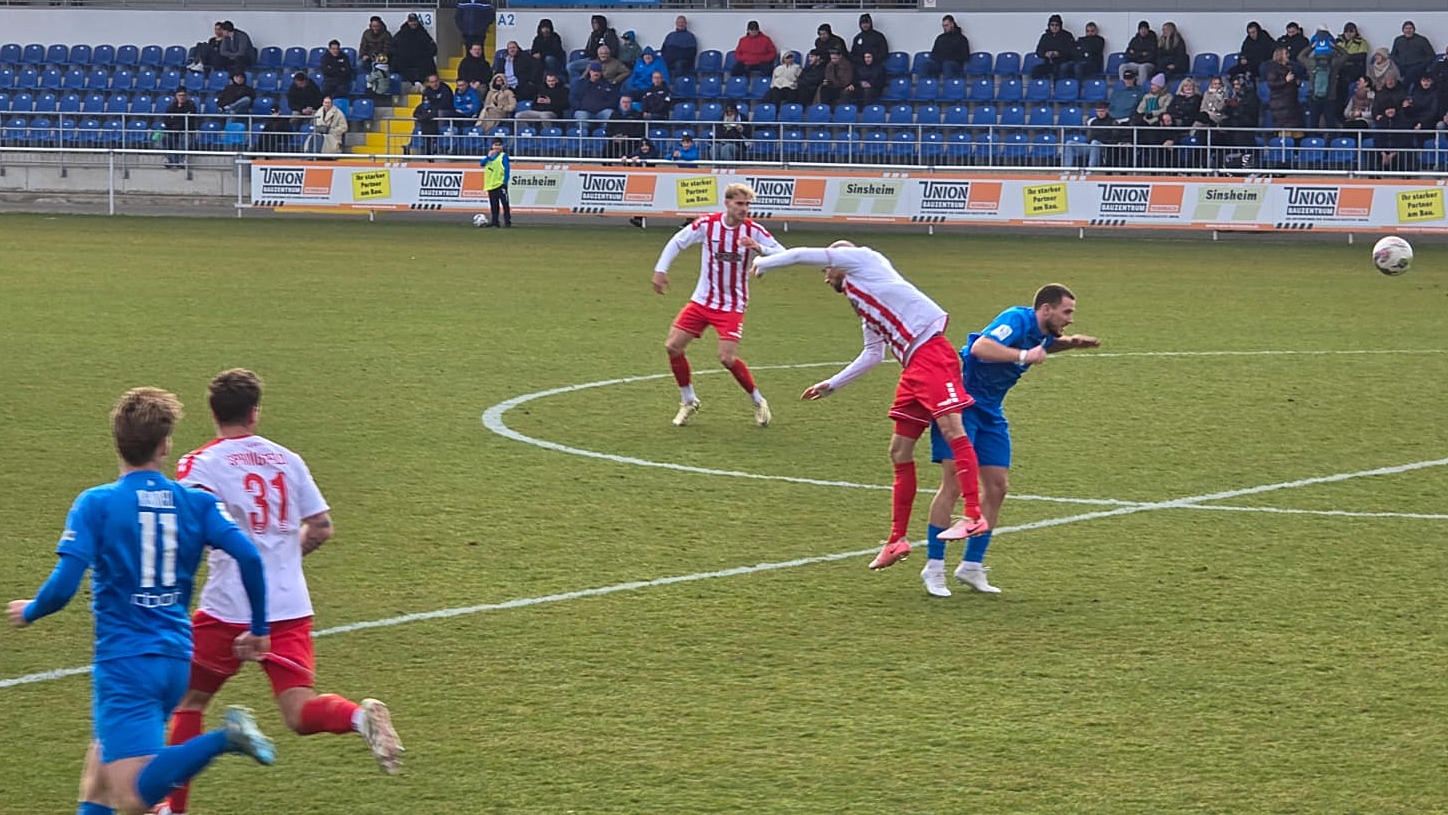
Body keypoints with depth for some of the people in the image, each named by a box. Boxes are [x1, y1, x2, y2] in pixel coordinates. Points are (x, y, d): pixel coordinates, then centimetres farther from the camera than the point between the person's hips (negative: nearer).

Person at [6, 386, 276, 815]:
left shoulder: (96, 504, -7)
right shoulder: (196, 502, 3)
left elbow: (63, 586, -14)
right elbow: (249, 557, -7)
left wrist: (28, 611, 8)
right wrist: (258, 630, 7)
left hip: (124, 662, -6)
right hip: (177, 659, 6)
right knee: (103, 759, 26)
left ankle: (224, 739, -30)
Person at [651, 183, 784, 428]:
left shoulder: (754, 231, -11)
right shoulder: (707, 224, -8)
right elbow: (677, 242, 6)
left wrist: (759, 248, -33)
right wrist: (660, 270, -1)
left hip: (732, 305, -3)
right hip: (702, 300, 3)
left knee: (727, 358, -16)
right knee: (673, 346, -3)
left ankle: (758, 401, 7)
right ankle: (688, 402, 16)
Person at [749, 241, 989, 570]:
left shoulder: (861, 259, 9)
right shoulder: (862, 307, 30)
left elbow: (803, 255, 13)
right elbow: (873, 354, 33)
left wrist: (764, 263, 30)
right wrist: (833, 384, 36)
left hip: (930, 349, -10)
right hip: (912, 366, 10)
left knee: (951, 427, -19)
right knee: (900, 451, 10)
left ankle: (974, 516, -28)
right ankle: (897, 540, 15)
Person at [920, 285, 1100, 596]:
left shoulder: (1041, 331, 5)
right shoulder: (1017, 320, -22)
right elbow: (980, 347, -37)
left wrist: (1069, 343, 12)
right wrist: (1023, 356, -41)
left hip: (990, 412, 9)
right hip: (961, 404, -9)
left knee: (997, 487, 4)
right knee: (954, 482, -13)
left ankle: (971, 566, 12)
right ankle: (933, 567, -7)